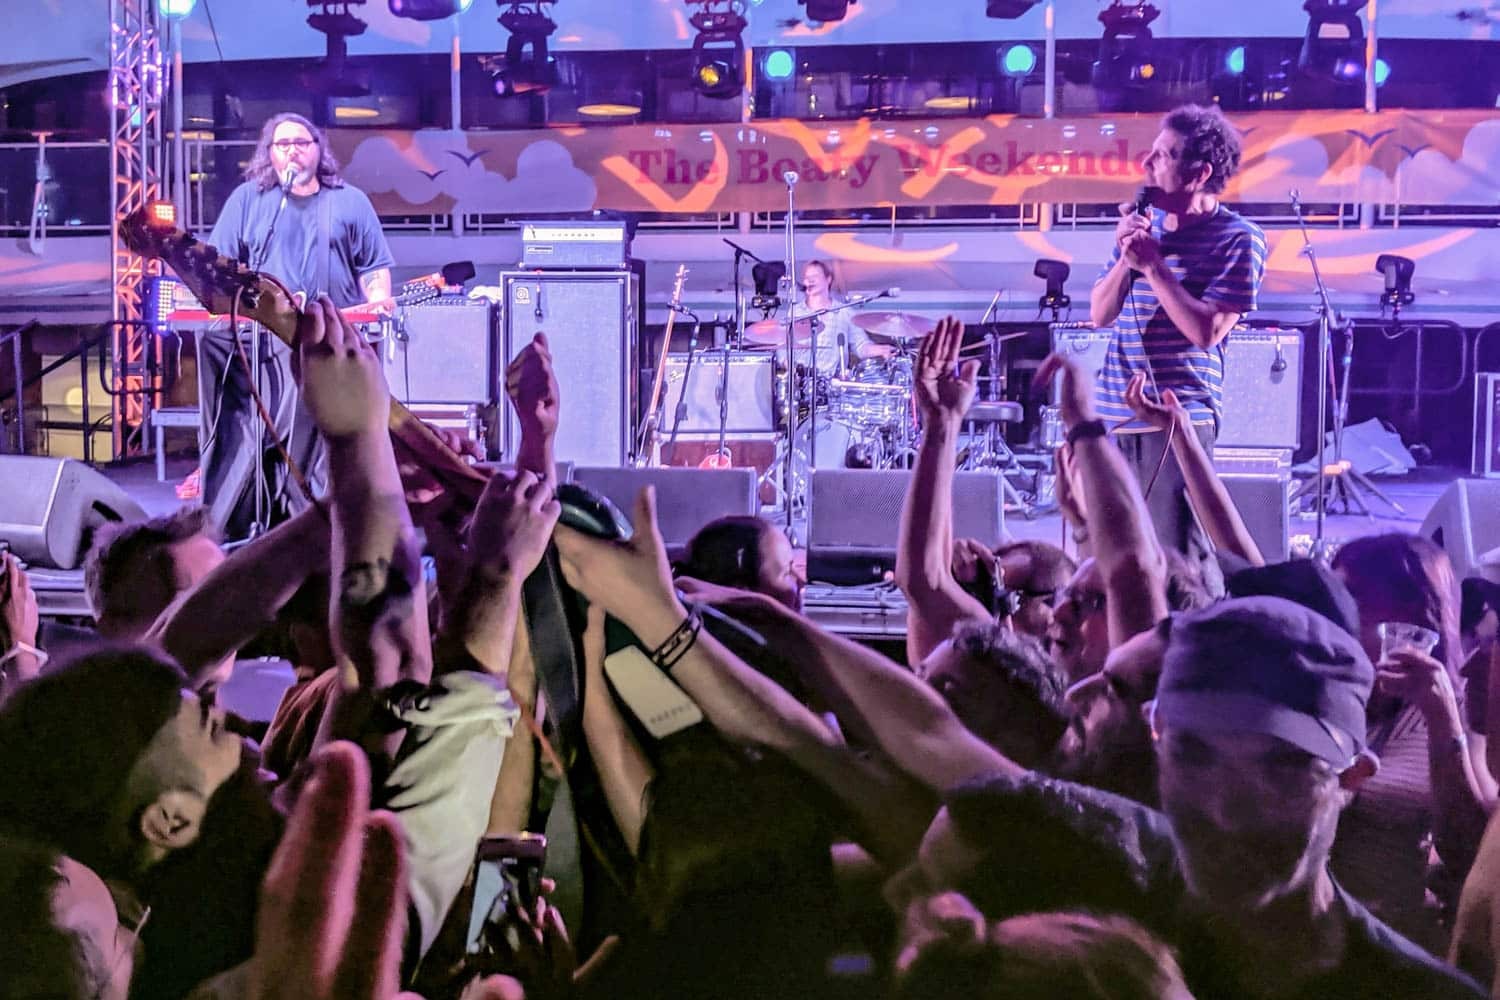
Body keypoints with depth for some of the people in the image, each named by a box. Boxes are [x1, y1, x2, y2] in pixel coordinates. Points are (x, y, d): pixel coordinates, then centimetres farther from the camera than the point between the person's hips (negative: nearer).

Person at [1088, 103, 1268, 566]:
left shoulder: (1238, 238, -7)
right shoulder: (1143, 225, 12)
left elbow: (1206, 330, -16)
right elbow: (1099, 314, 10)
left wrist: (1152, 264, -16)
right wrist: (1126, 256, -6)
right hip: (1114, 416, 7)